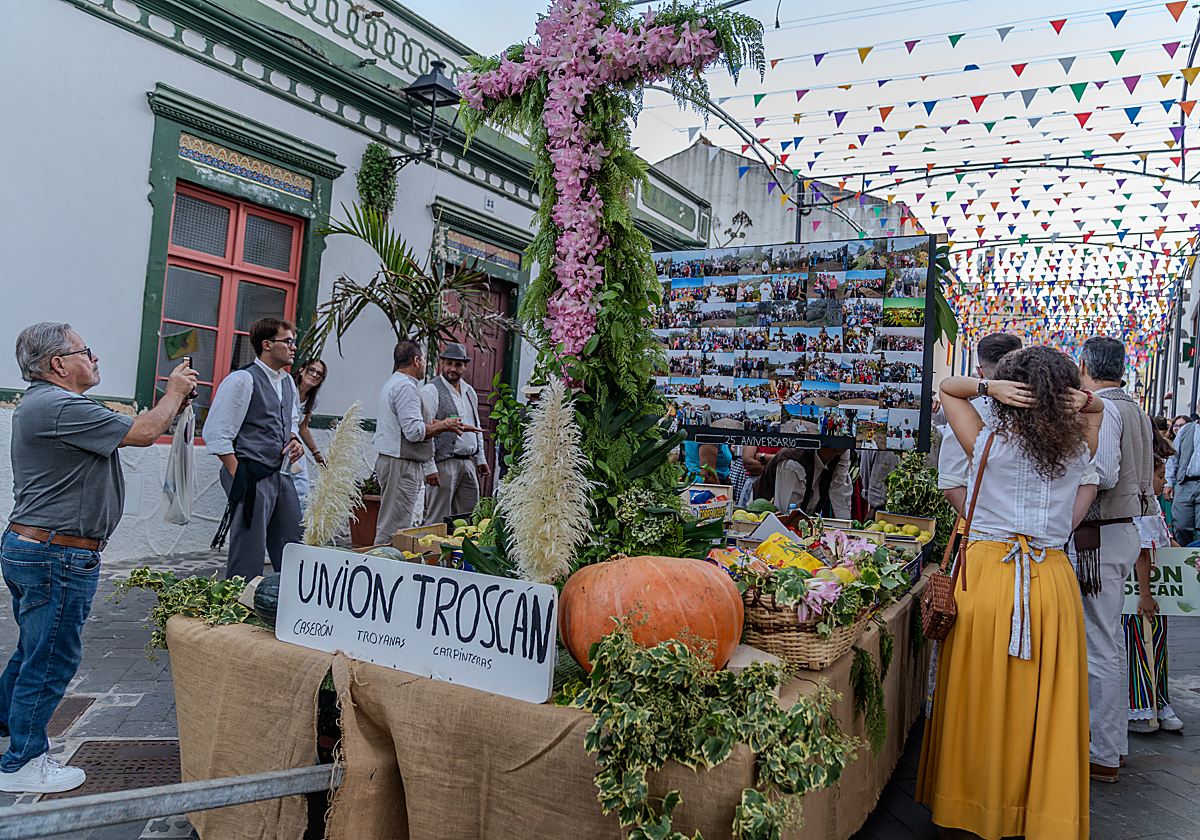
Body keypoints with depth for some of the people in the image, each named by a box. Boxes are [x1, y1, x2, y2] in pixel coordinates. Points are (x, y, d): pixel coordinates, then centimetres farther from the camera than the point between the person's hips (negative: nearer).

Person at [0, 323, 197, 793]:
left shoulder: (42, 403, 16)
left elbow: (124, 429, 18)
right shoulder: (58, 407, -20)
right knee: (51, 659, 3)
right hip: (57, 557, -11)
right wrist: (174, 392, -6)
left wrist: (173, 405, 11)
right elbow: (141, 433, -21)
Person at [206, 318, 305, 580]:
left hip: (283, 477, 8)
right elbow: (216, 435, -13)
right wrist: (240, 479, -15)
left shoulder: (288, 382, 15)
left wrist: (294, 439, 9)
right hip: (253, 478, -8)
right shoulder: (242, 380, -9)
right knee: (248, 560, -4)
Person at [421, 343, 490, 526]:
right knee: (438, 521, -3)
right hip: (444, 465, -7)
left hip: (468, 463, 7)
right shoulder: (431, 391, -7)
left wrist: (481, 460, 19)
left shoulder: (469, 392, 16)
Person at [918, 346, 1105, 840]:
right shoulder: (1078, 450, 1)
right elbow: (1096, 410, 23)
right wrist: (1086, 403, 1)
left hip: (986, 572, -2)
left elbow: (947, 388, 8)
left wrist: (986, 387, -10)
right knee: (1045, 709, 11)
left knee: (980, 703, 9)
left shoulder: (987, 443, -6)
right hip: (1053, 578, 2)